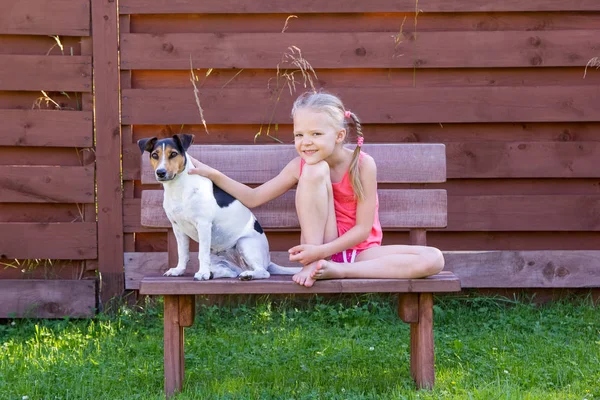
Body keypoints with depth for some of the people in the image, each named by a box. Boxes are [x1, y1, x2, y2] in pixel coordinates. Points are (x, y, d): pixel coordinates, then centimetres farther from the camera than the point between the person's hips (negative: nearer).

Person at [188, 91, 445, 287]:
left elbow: (363, 229, -14)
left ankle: (337, 271, -28)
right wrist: (213, 175, -6)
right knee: (315, 171, -23)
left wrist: (321, 251, -25)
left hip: (361, 251, 0)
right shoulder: (300, 166, -3)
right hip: (320, 248, 0)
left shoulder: (363, 164, -12)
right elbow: (253, 198, 4)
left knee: (434, 259, -28)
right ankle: (314, 265, -22)